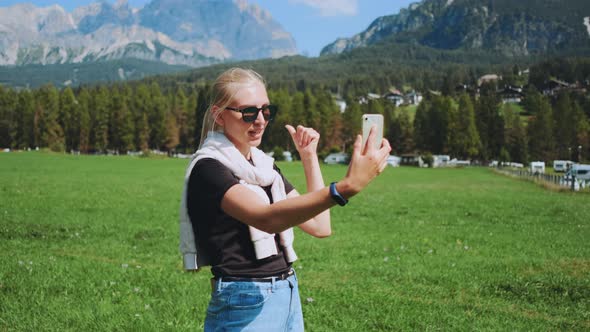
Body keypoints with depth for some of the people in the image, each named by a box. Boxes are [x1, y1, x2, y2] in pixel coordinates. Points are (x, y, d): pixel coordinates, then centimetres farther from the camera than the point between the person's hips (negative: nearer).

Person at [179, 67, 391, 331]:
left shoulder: (264, 165, 11)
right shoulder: (208, 169, -14)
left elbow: (320, 226, 8)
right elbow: (266, 218, -33)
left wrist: (309, 156, 3)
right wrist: (347, 186, -44)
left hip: (289, 297, 7)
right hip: (245, 305, -7)